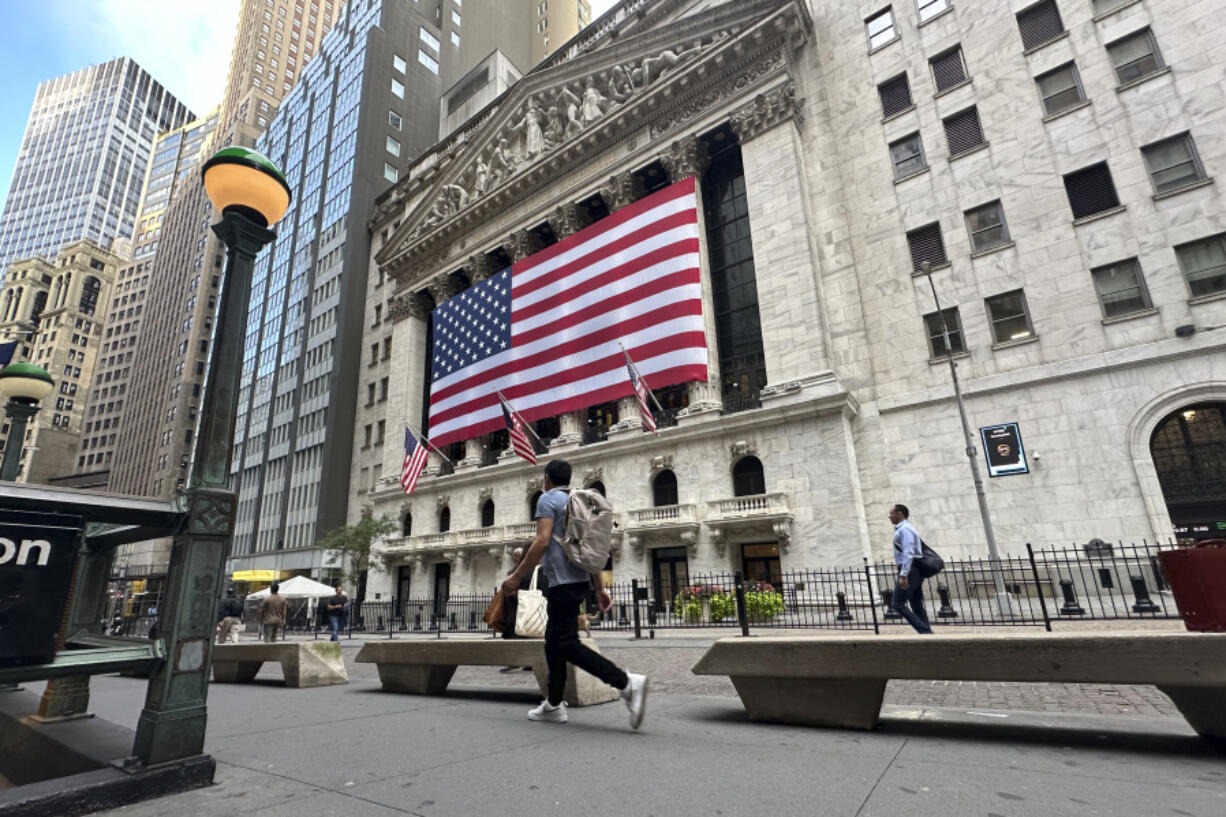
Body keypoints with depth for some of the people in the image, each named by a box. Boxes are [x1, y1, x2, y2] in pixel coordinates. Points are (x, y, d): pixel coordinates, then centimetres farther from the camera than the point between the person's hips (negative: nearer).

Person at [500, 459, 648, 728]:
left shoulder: (548, 499, -5)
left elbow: (542, 541, -18)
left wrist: (516, 577, -15)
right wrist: (600, 588, 19)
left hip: (563, 582, -9)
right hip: (579, 580, 9)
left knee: (567, 644, -10)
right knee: (553, 642, 16)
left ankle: (627, 682, -19)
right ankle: (554, 704, 20)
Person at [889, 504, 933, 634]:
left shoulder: (904, 529, -11)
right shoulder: (908, 528, 21)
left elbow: (908, 553, -21)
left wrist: (903, 575, -25)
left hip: (909, 570, -10)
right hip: (916, 570, 10)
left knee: (898, 604, -9)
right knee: (917, 606, 9)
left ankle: (924, 631, -12)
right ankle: (927, 633, 8)